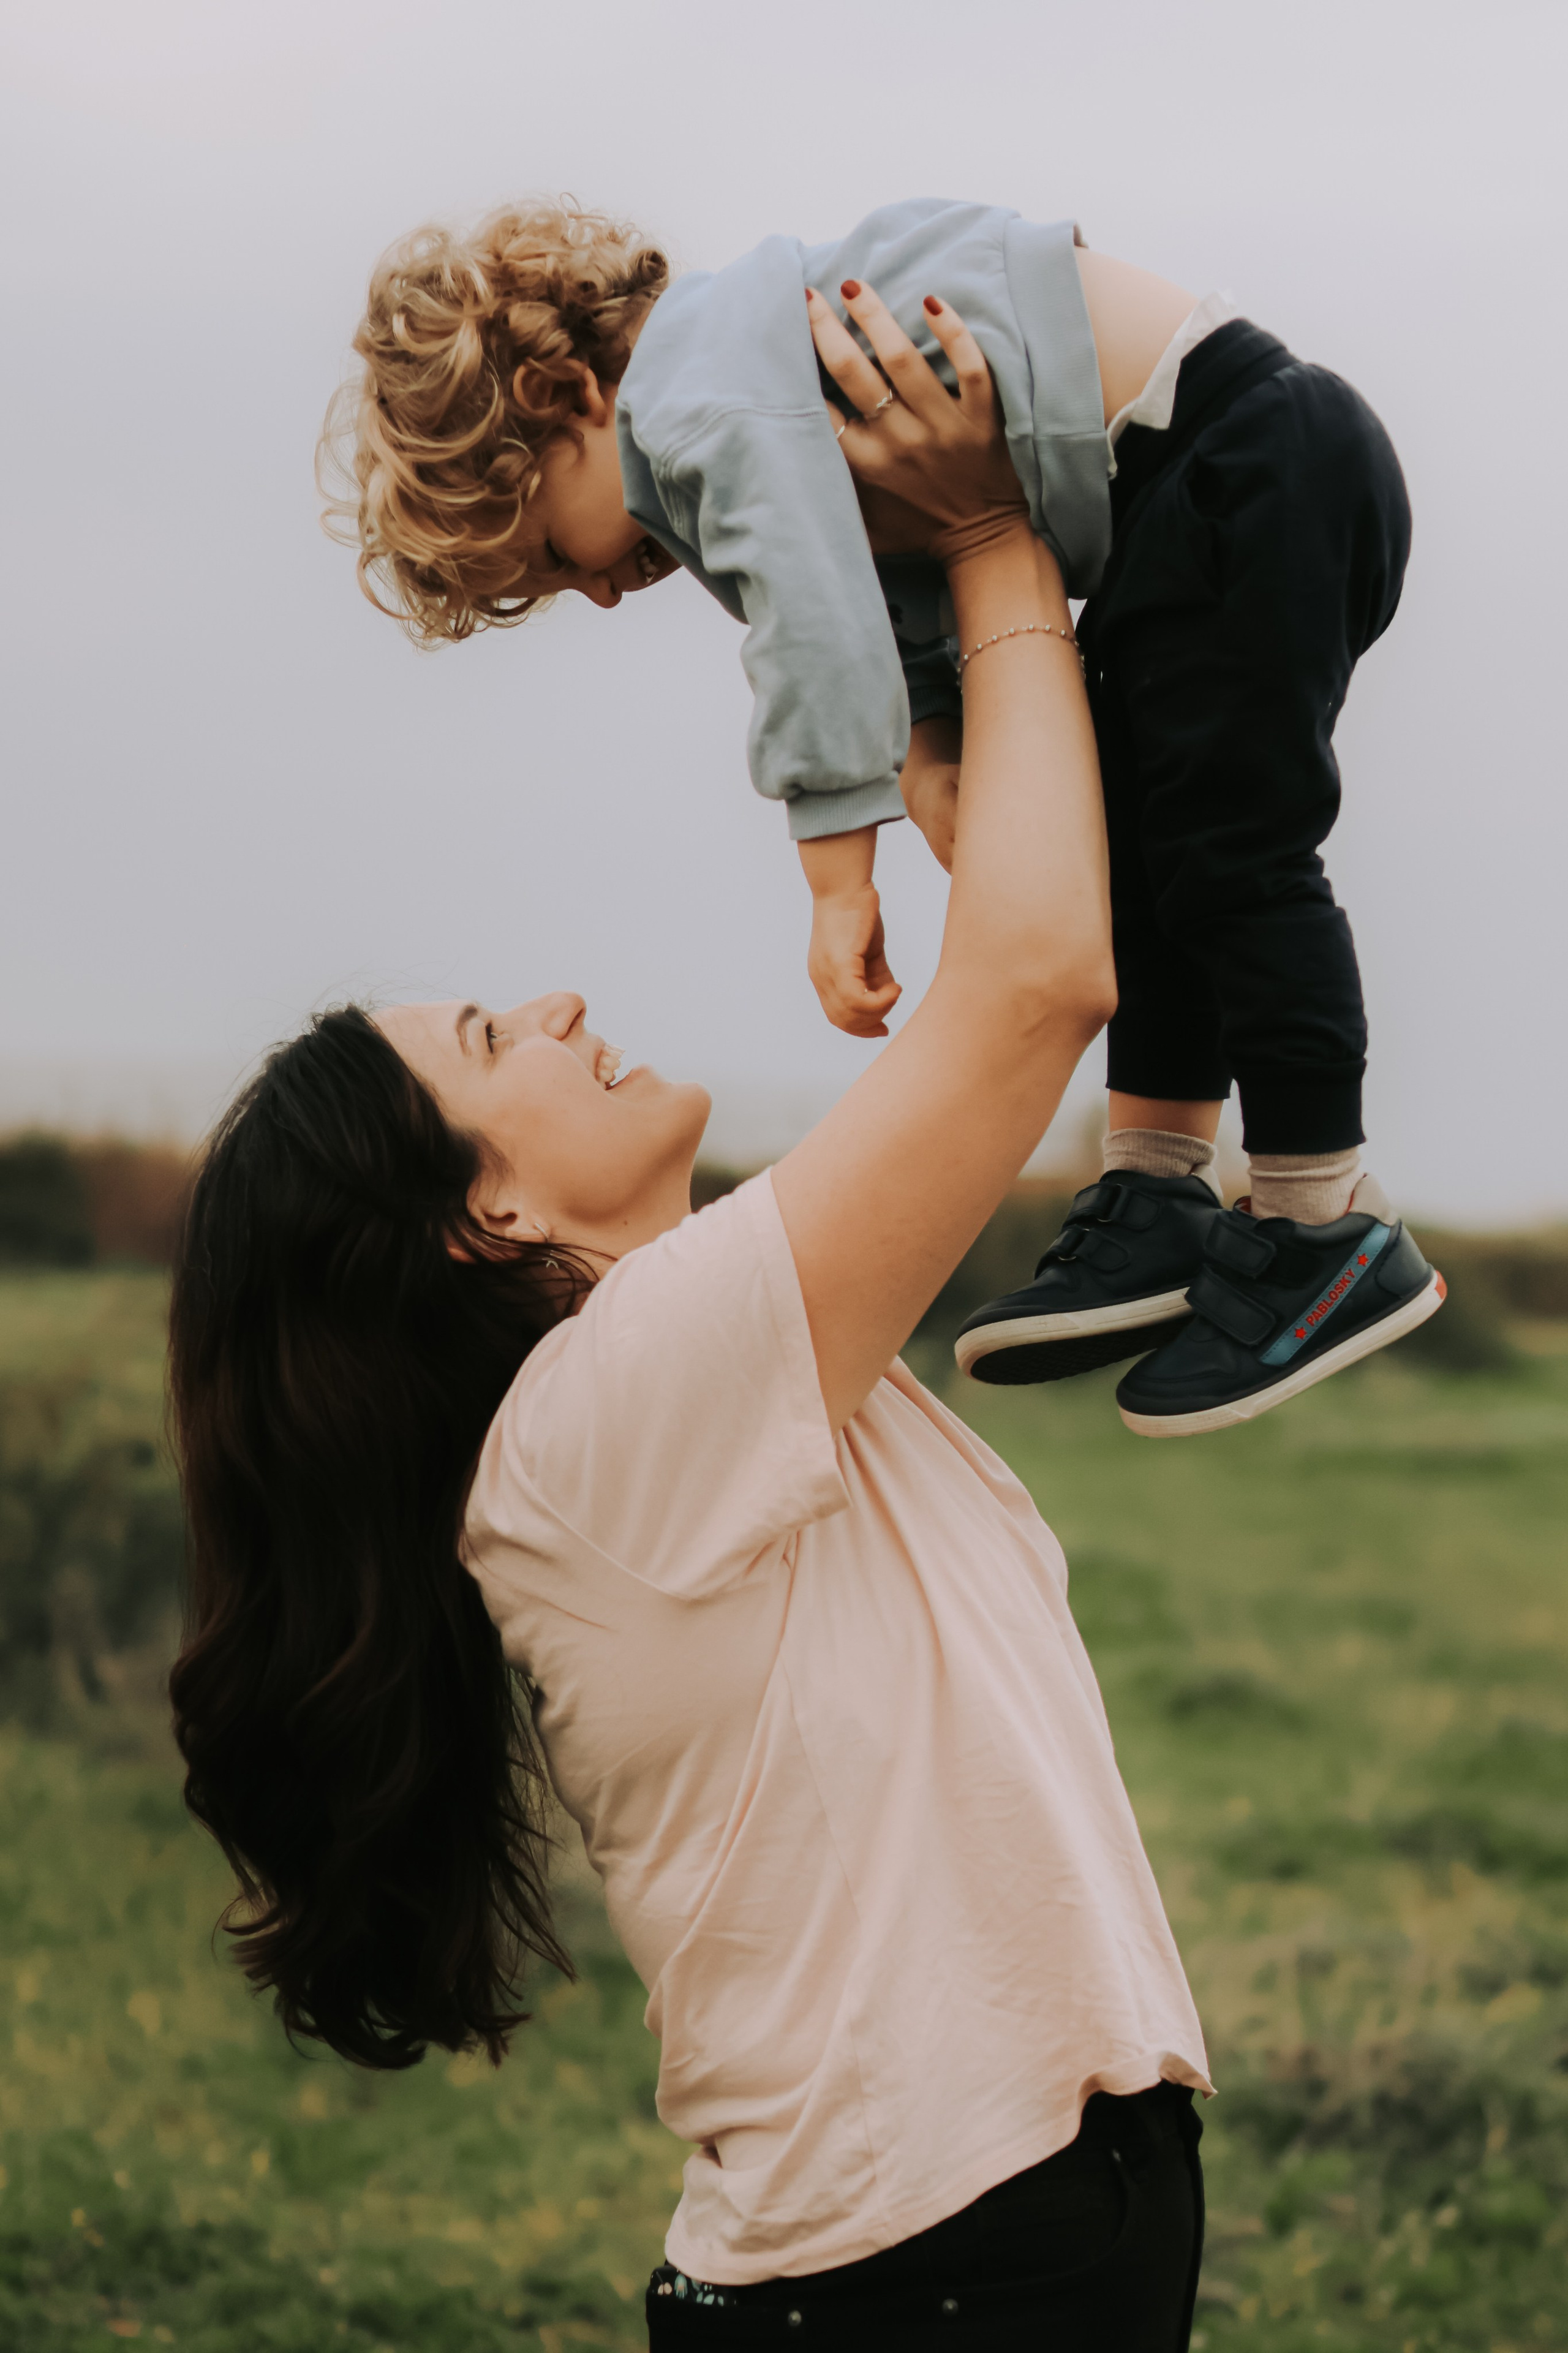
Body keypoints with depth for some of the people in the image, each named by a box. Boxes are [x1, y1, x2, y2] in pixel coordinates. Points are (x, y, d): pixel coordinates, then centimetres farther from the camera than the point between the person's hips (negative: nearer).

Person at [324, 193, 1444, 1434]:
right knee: (1145, 848, 13)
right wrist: (929, 762, -4)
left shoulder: (710, 409, -15)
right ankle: (1159, 1203, 17)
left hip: (1253, 472, -11)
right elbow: (901, 599, 12)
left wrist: (841, 884, -21)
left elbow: (820, 632, -24)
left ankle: (1328, 1233, 1)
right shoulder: (745, 377, 17)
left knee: (1229, 854, -7)